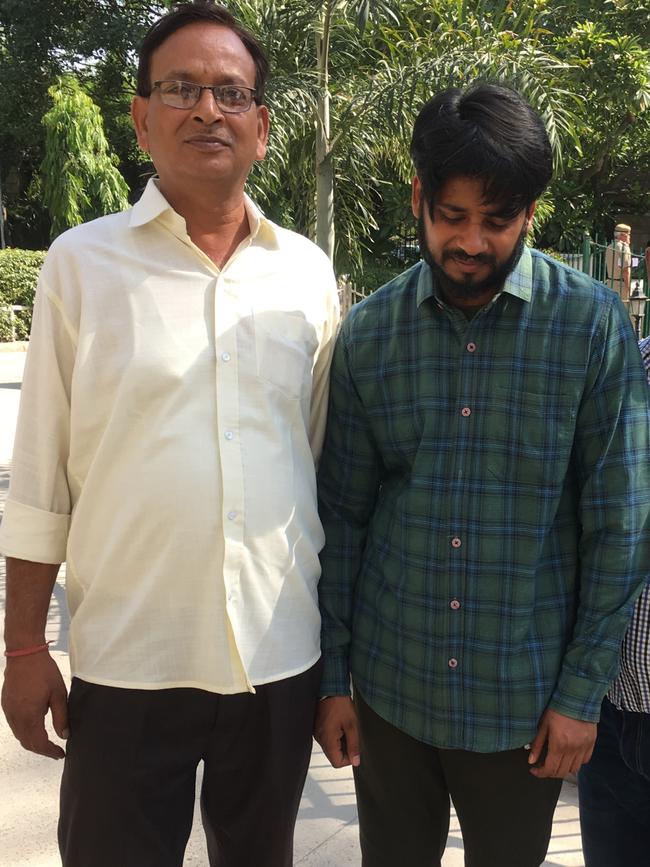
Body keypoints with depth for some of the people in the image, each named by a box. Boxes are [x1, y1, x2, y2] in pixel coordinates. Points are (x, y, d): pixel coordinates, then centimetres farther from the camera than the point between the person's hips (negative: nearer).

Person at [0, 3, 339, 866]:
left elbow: (326, 459, 10)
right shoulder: (82, 262, -4)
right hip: (125, 665, -2)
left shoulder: (307, 273, 3)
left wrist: (342, 631, 11)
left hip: (282, 660, 3)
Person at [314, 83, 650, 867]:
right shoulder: (367, 333, -4)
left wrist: (581, 693, -6)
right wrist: (332, 676, 3)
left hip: (524, 698, -1)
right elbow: (341, 517, 1)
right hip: (389, 686, 2)